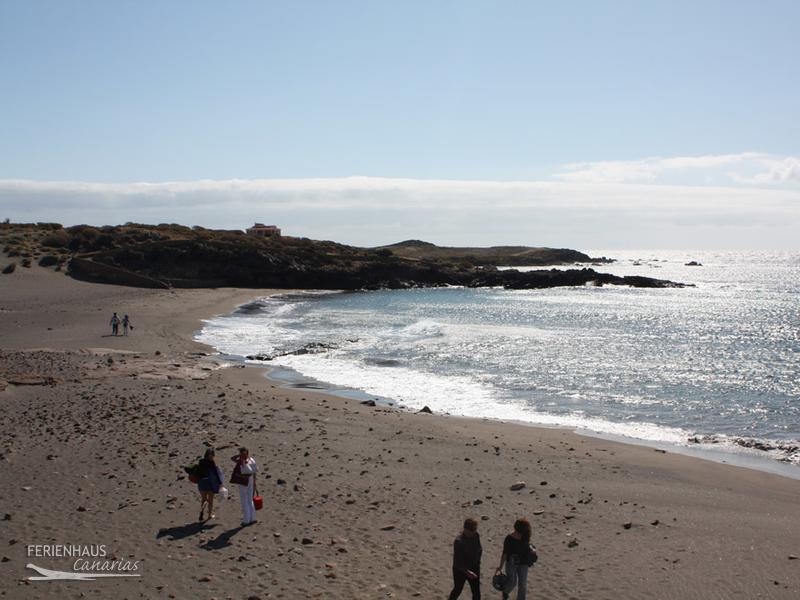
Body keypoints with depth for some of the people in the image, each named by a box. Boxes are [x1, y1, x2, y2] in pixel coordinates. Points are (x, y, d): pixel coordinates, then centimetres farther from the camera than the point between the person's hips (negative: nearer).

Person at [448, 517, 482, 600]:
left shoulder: (476, 536, -8)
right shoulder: (459, 541, -29)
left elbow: (479, 550, 8)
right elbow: (457, 560, -26)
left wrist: (477, 565, 8)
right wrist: (467, 571, -33)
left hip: (473, 568, 5)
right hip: (460, 570, -5)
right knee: (457, 590, 16)